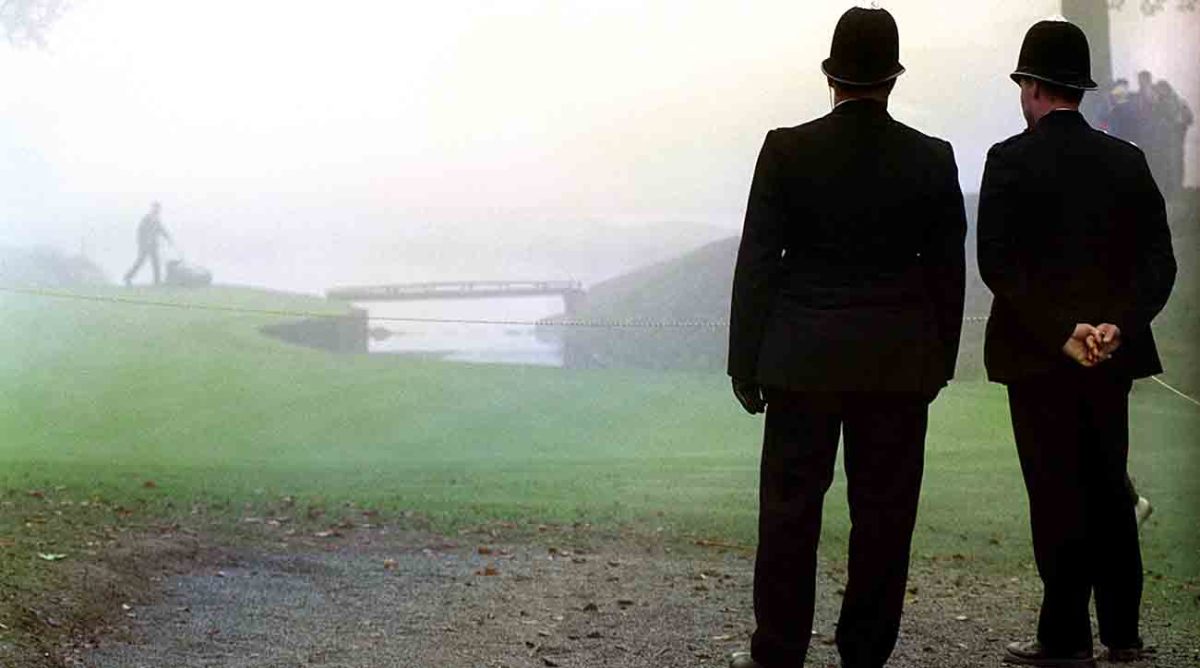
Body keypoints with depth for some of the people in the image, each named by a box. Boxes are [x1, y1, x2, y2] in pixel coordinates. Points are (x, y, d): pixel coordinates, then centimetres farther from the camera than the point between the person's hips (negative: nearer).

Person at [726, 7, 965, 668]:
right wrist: (940, 362, 15)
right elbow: (948, 271, 5)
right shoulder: (931, 160, -1)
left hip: (803, 362, -1)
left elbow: (757, 262, -4)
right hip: (900, 364, 1)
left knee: (790, 509, 6)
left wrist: (745, 363, 2)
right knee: (884, 513, 7)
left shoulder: (787, 150, -6)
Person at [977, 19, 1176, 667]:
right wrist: (1116, 325, -10)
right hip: (1111, 354, 5)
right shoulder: (1127, 160, 5)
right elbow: (1159, 262, -1)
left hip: (1039, 355, -4)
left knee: (1057, 495, 1)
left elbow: (998, 264, -16)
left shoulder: (1012, 160, -8)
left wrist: (1060, 333, -17)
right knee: (1109, 490, 14)